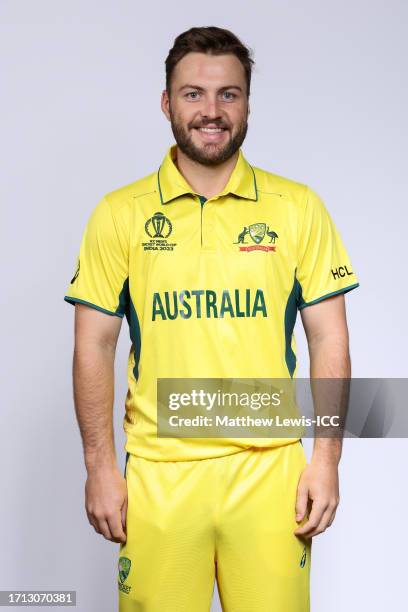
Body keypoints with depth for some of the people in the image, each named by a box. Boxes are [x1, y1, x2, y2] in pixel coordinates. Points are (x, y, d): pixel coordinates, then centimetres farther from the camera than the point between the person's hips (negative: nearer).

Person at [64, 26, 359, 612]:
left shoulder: (298, 207, 2)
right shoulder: (119, 214, 1)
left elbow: (329, 338, 4)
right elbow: (94, 346, 3)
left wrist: (326, 460, -2)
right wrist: (100, 467, -1)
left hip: (269, 469, 1)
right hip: (156, 472, 0)